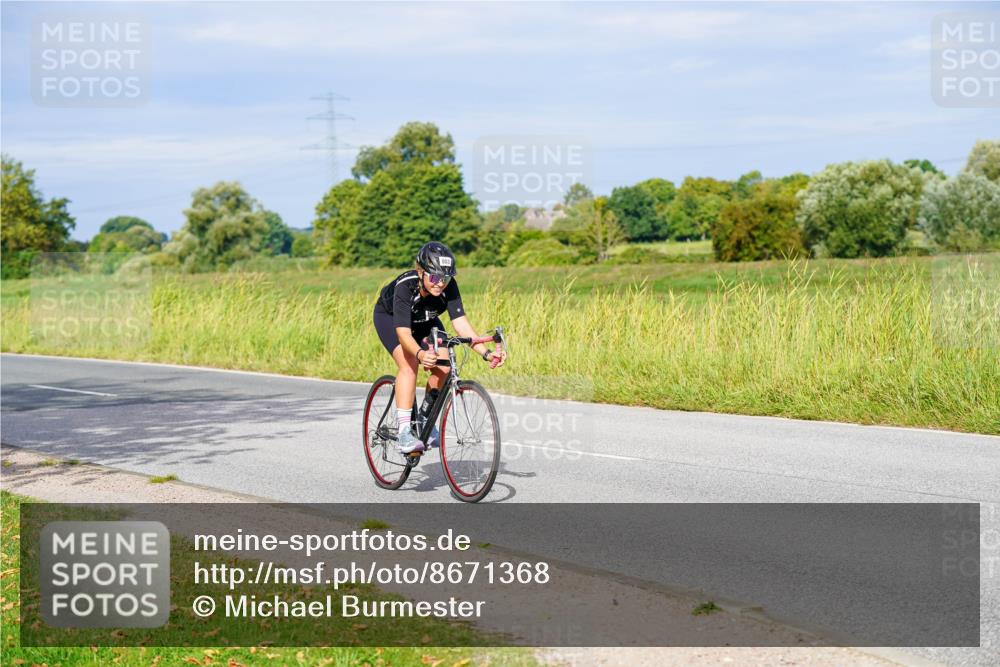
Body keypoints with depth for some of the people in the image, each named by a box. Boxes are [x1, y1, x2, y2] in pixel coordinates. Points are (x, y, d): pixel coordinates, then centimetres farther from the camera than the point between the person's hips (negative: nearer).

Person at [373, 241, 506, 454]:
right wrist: (420, 354, -67)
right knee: (409, 364, -27)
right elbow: (403, 333, -48)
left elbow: (461, 324, -37)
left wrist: (486, 353, -50)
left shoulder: (449, 286, -31)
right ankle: (404, 433, -25)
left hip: (424, 320, 4)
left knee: (443, 368, -15)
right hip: (389, 317, -4)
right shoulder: (405, 286, -40)